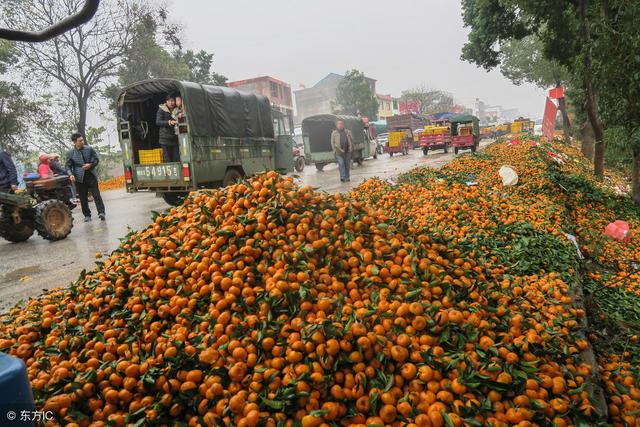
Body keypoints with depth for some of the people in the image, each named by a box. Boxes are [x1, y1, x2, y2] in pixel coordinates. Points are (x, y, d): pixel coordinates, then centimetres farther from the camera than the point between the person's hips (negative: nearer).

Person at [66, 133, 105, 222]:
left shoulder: (89, 149, 2)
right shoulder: (70, 153, 0)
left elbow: (96, 159, 9)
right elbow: (68, 166, 2)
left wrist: (90, 165, -11)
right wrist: (71, 175, -16)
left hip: (91, 175, 0)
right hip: (80, 178, 0)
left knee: (96, 194, -5)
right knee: (83, 198, 6)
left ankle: (101, 212, -4)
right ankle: (87, 215, 14)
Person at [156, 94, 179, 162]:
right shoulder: (161, 110, 2)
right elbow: (158, 122, -9)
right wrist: (169, 122, -23)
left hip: (175, 139, 3)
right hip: (165, 139, -3)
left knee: (177, 159, -3)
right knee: (168, 160, -5)